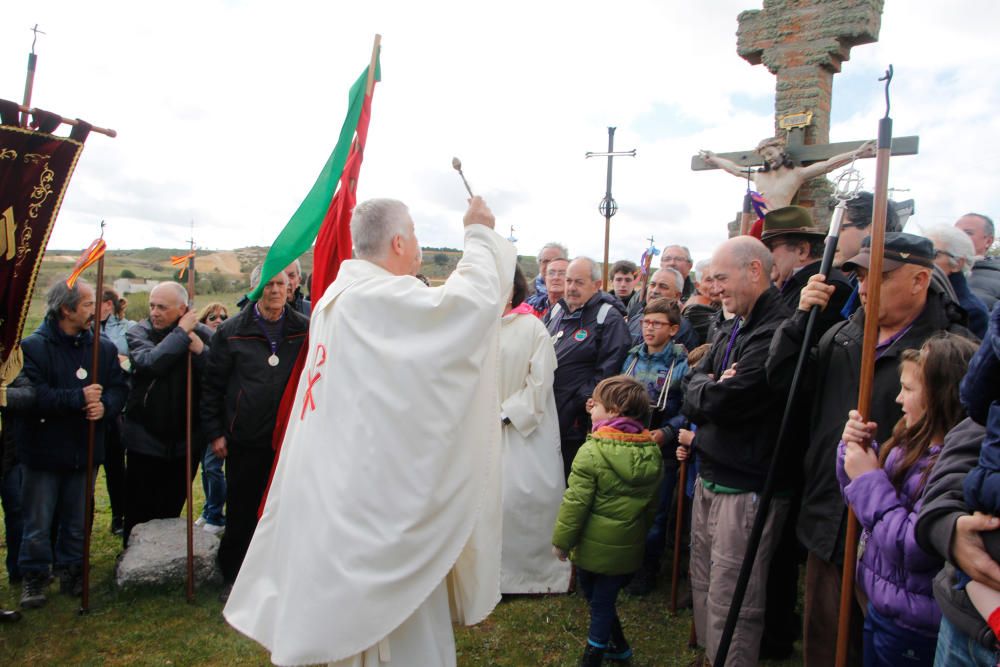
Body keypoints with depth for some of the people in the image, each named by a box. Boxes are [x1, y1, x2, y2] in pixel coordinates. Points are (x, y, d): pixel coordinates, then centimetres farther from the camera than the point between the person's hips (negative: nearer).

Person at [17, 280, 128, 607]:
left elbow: (119, 387, 1)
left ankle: (71, 572, 32)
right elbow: (32, 396, -23)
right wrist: (79, 398, -24)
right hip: (43, 452, -4)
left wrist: (105, 405, -19)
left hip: (85, 452, 4)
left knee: (77, 522, 16)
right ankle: (34, 578, 26)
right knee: (38, 524, 8)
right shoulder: (33, 347, -13)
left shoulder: (103, 347, 1)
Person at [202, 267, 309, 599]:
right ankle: (233, 575, 29)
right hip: (245, 439, 0)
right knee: (241, 510, 11)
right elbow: (212, 385, 3)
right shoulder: (231, 331, 0)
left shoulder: (305, 330, 0)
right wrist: (214, 432, 0)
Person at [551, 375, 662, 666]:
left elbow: (575, 503, -18)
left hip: (594, 547, -4)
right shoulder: (652, 453, -2)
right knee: (606, 600, 18)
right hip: (629, 548, 4)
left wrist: (561, 541, -6)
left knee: (597, 601, 17)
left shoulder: (591, 452, -21)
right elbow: (651, 503, 9)